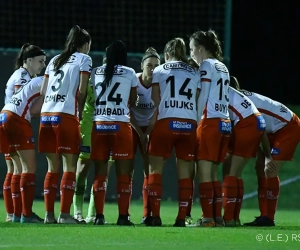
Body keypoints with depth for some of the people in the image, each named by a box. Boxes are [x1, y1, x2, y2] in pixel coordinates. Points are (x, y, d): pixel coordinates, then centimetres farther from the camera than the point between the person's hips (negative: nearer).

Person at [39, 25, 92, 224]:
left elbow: (43, 91, 17)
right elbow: (82, 91, -4)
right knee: (70, 166, -2)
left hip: (46, 115, 6)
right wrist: (81, 113, 7)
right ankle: (65, 214, -8)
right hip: (66, 116, -6)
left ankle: (49, 214, 5)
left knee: (53, 167, 9)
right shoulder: (84, 59, 4)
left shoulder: (54, 60, 21)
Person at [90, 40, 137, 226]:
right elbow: (133, 102, 11)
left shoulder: (95, 73, 10)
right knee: (123, 172, 2)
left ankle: (99, 215, 1)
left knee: (100, 172, 5)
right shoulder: (130, 73, 5)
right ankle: (123, 216, -1)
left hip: (98, 125, 2)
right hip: (121, 125, -2)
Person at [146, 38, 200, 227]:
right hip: (190, 124, 2)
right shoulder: (195, 73, 17)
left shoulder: (159, 71, 11)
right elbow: (197, 103, 11)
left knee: (155, 169, 5)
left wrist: (150, 127, 6)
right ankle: (182, 217, 1)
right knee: (185, 172, 5)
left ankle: (155, 216, -3)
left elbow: (156, 104, 5)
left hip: (166, 122, -2)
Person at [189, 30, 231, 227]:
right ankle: (217, 217, 8)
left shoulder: (207, 65, -4)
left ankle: (207, 218, -12)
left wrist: (197, 122, -7)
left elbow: (203, 98, -10)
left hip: (210, 121, -8)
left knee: (204, 172, -7)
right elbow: (220, 97, 14)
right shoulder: (223, 67, 18)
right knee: (213, 173, 11)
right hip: (225, 122, 8)